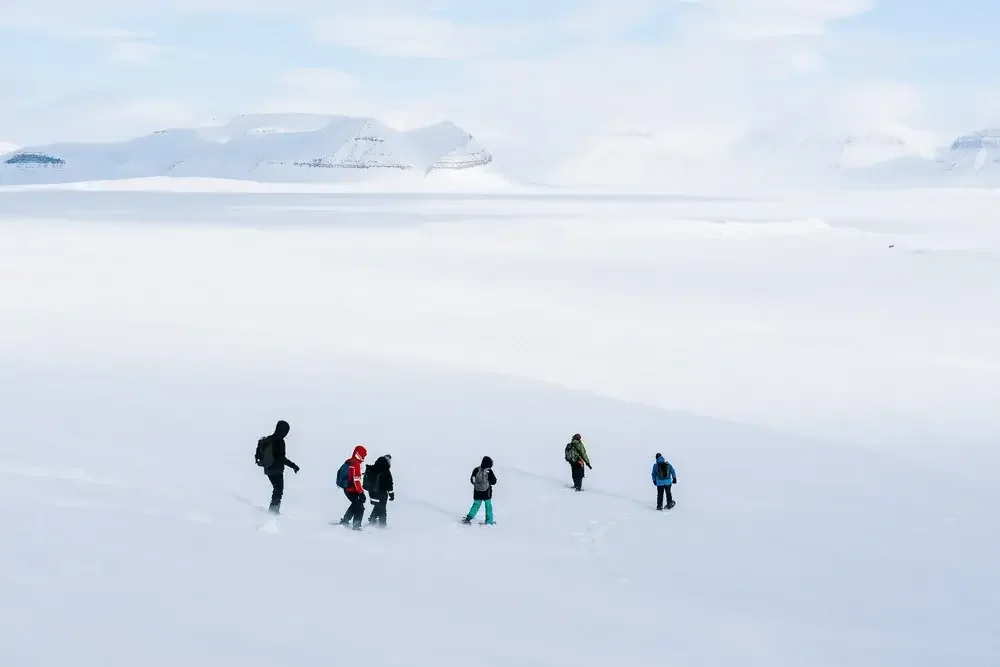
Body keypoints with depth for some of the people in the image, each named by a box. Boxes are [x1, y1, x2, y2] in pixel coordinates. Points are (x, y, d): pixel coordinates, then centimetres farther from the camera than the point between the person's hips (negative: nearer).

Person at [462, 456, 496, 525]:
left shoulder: (476, 470, -5)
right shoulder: (489, 471, -15)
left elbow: (472, 480, 3)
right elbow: (493, 482, -9)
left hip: (477, 493, 3)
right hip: (487, 493, -3)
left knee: (476, 505, 17)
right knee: (488, 506, 12)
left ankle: (468, 518, 8)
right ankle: (489, 521, 13)